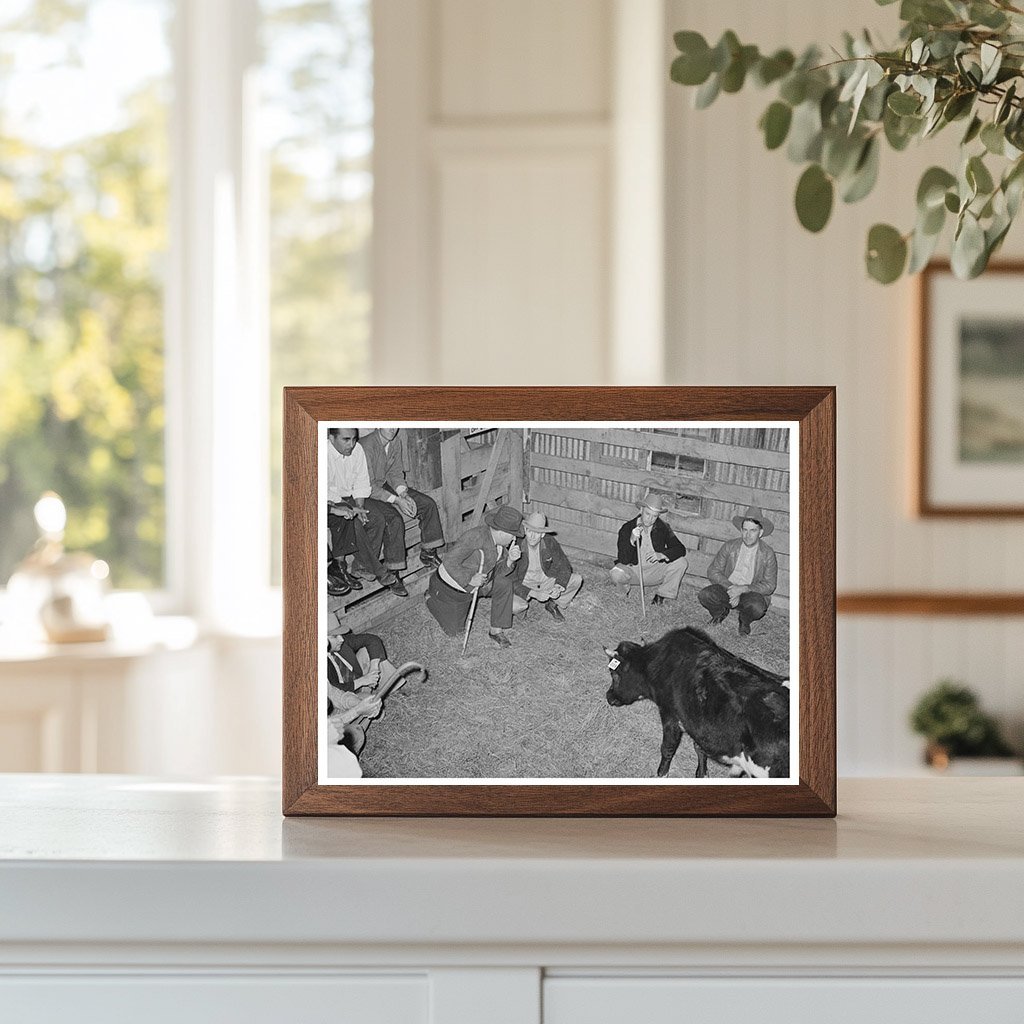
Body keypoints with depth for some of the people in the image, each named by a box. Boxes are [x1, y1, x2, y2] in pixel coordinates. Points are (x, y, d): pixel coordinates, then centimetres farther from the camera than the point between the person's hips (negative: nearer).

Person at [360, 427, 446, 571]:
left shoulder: (395, 443, -2)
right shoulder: (367, 446, -26)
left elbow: (395, 473, 7)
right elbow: (368, 486, -25)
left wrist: (404, 494, -12)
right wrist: (396, 500, -25)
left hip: (386, 485, 8)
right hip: (366, 494, -8)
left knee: (428, 504, -1)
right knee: (394, 520, -31)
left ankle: (428, 552, 10)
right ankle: (391, 569, -21)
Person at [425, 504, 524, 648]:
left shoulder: (500, 543, -9)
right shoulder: (477, 536, -35)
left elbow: (499, 571, -3)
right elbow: (449, 562, -34)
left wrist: (510, 560, -22)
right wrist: (470, 580, -35)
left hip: (473, 584, 7)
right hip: (452, 586, -7)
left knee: (505, 584, -16)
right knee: (454, 632, 8)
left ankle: (496, 631, -3)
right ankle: (432, 597, 32)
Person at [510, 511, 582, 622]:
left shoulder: (550, 542, -16)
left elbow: (564, 566, -7)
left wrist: (558, 586, -27)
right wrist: (533, 593, -34)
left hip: (545, 581, 3)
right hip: (523, 586, -3)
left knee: (577, 580, -15)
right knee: (512, 606, -34)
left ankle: (553, 605, 8)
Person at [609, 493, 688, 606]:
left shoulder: (663, 528, -7)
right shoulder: (627, 528, -13)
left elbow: (681, 549, -15)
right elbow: (623, 561, -20)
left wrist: (661, 555, -34)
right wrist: (632, 541, -37)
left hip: (654, 571, 2)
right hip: (633, 570, -2)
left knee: (681, 562, -20)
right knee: (616, 573, -35)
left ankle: (662, 595, 0)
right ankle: (624, 590, 3)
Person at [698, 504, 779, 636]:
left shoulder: (767, 554, -6)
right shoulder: (729, 547, -2)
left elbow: (770, 585, -6)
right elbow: (713, 572, -2)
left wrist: (743, 589, -20)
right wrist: (730, 588, -19)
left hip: (752, 593, -2)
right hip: (727, 588, 2)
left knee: (757, 608, -36)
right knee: (705, 595, -28)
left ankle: (744, 621, 3)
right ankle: (720, 613, 10)